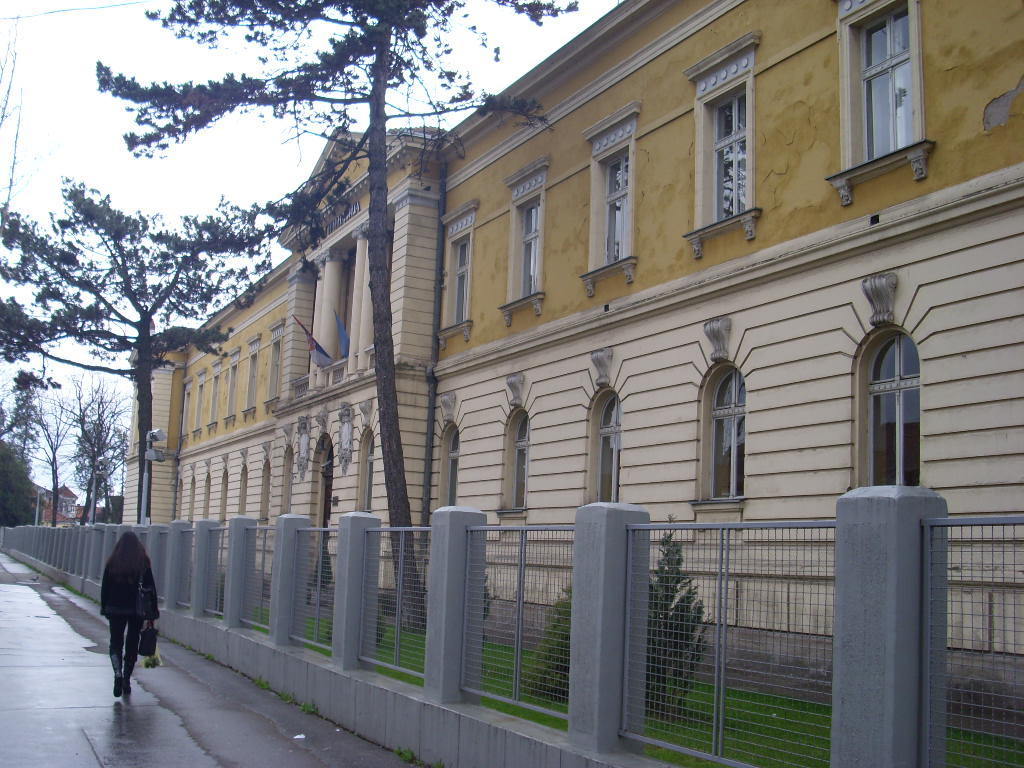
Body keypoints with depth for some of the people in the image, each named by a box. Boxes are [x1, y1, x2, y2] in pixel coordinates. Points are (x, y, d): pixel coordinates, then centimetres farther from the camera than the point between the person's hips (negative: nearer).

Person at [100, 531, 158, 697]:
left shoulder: (112, 562, -3)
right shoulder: (143, 563, -4)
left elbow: (105, 587, 1)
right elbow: (151, 588, -2)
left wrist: (104, 608, 11)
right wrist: (152, 612, 5)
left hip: (115, 609, 0)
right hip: (137, 610, 0)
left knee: (116, 642, 8)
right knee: (132, 644, 12)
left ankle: (118, 673, -16)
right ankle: (126, 680, 16)